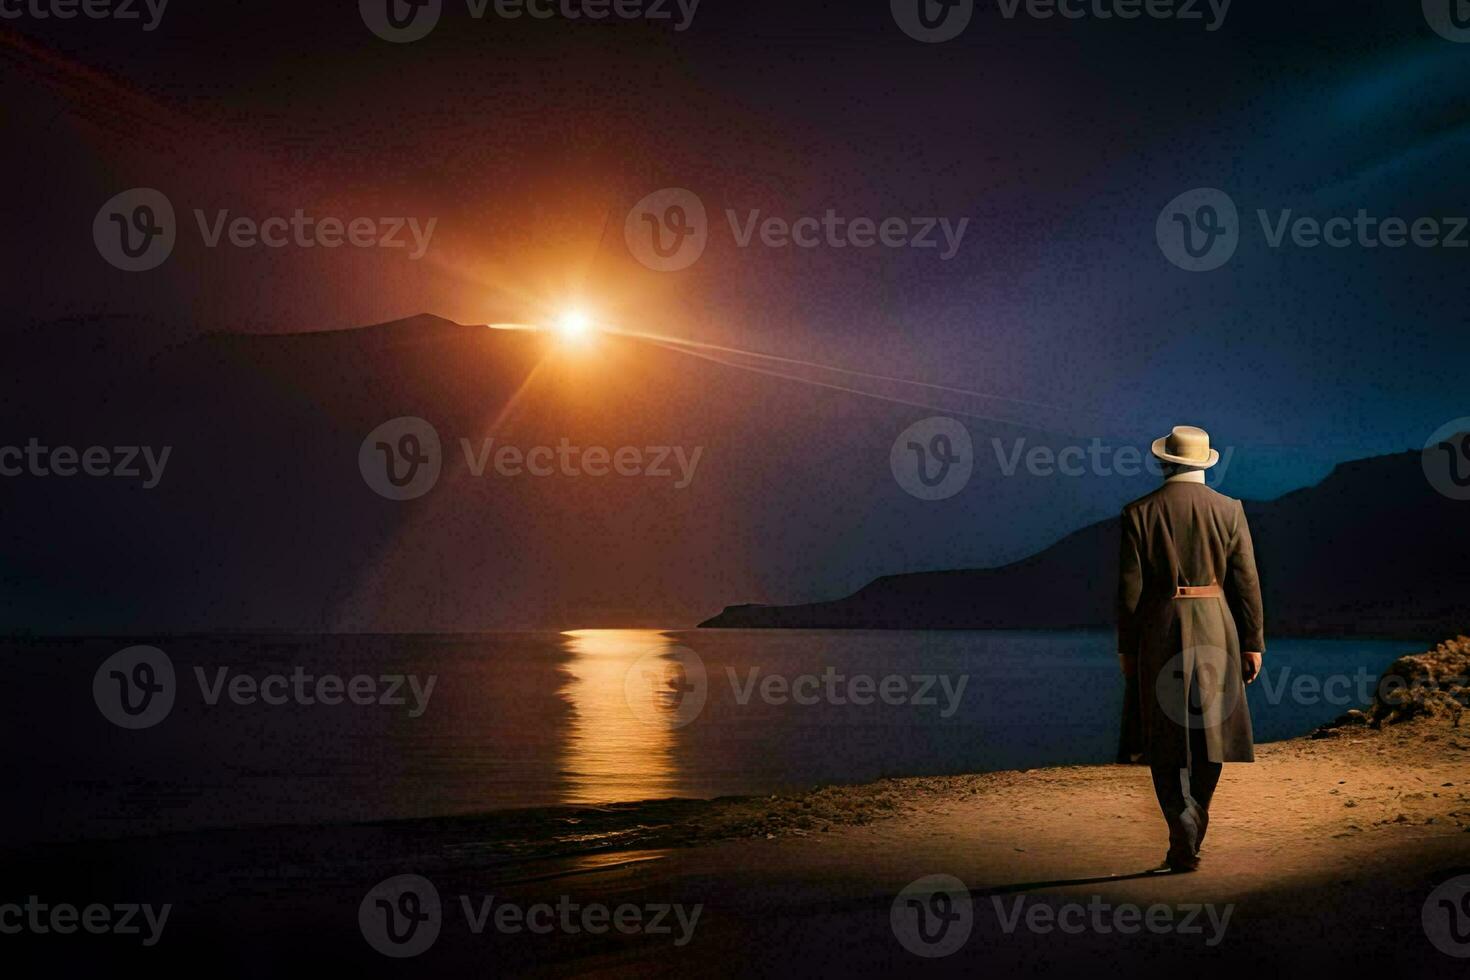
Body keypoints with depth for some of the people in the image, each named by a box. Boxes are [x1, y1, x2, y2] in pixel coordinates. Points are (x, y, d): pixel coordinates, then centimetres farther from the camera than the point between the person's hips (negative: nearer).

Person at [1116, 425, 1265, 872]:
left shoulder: (1140, 513, -5)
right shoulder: (1229, 510, -1)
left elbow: (1130, 589, -5)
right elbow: (1246, 581, -1)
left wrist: (1126, 648, 4)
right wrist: (1253, 643, 6)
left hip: (1159, 631, -2)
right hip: (1215, 630, 2)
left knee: (1163, 742, 5)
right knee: (1208, 733, 14)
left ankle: (1184, 834, -9)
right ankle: (1192, 834, 21)